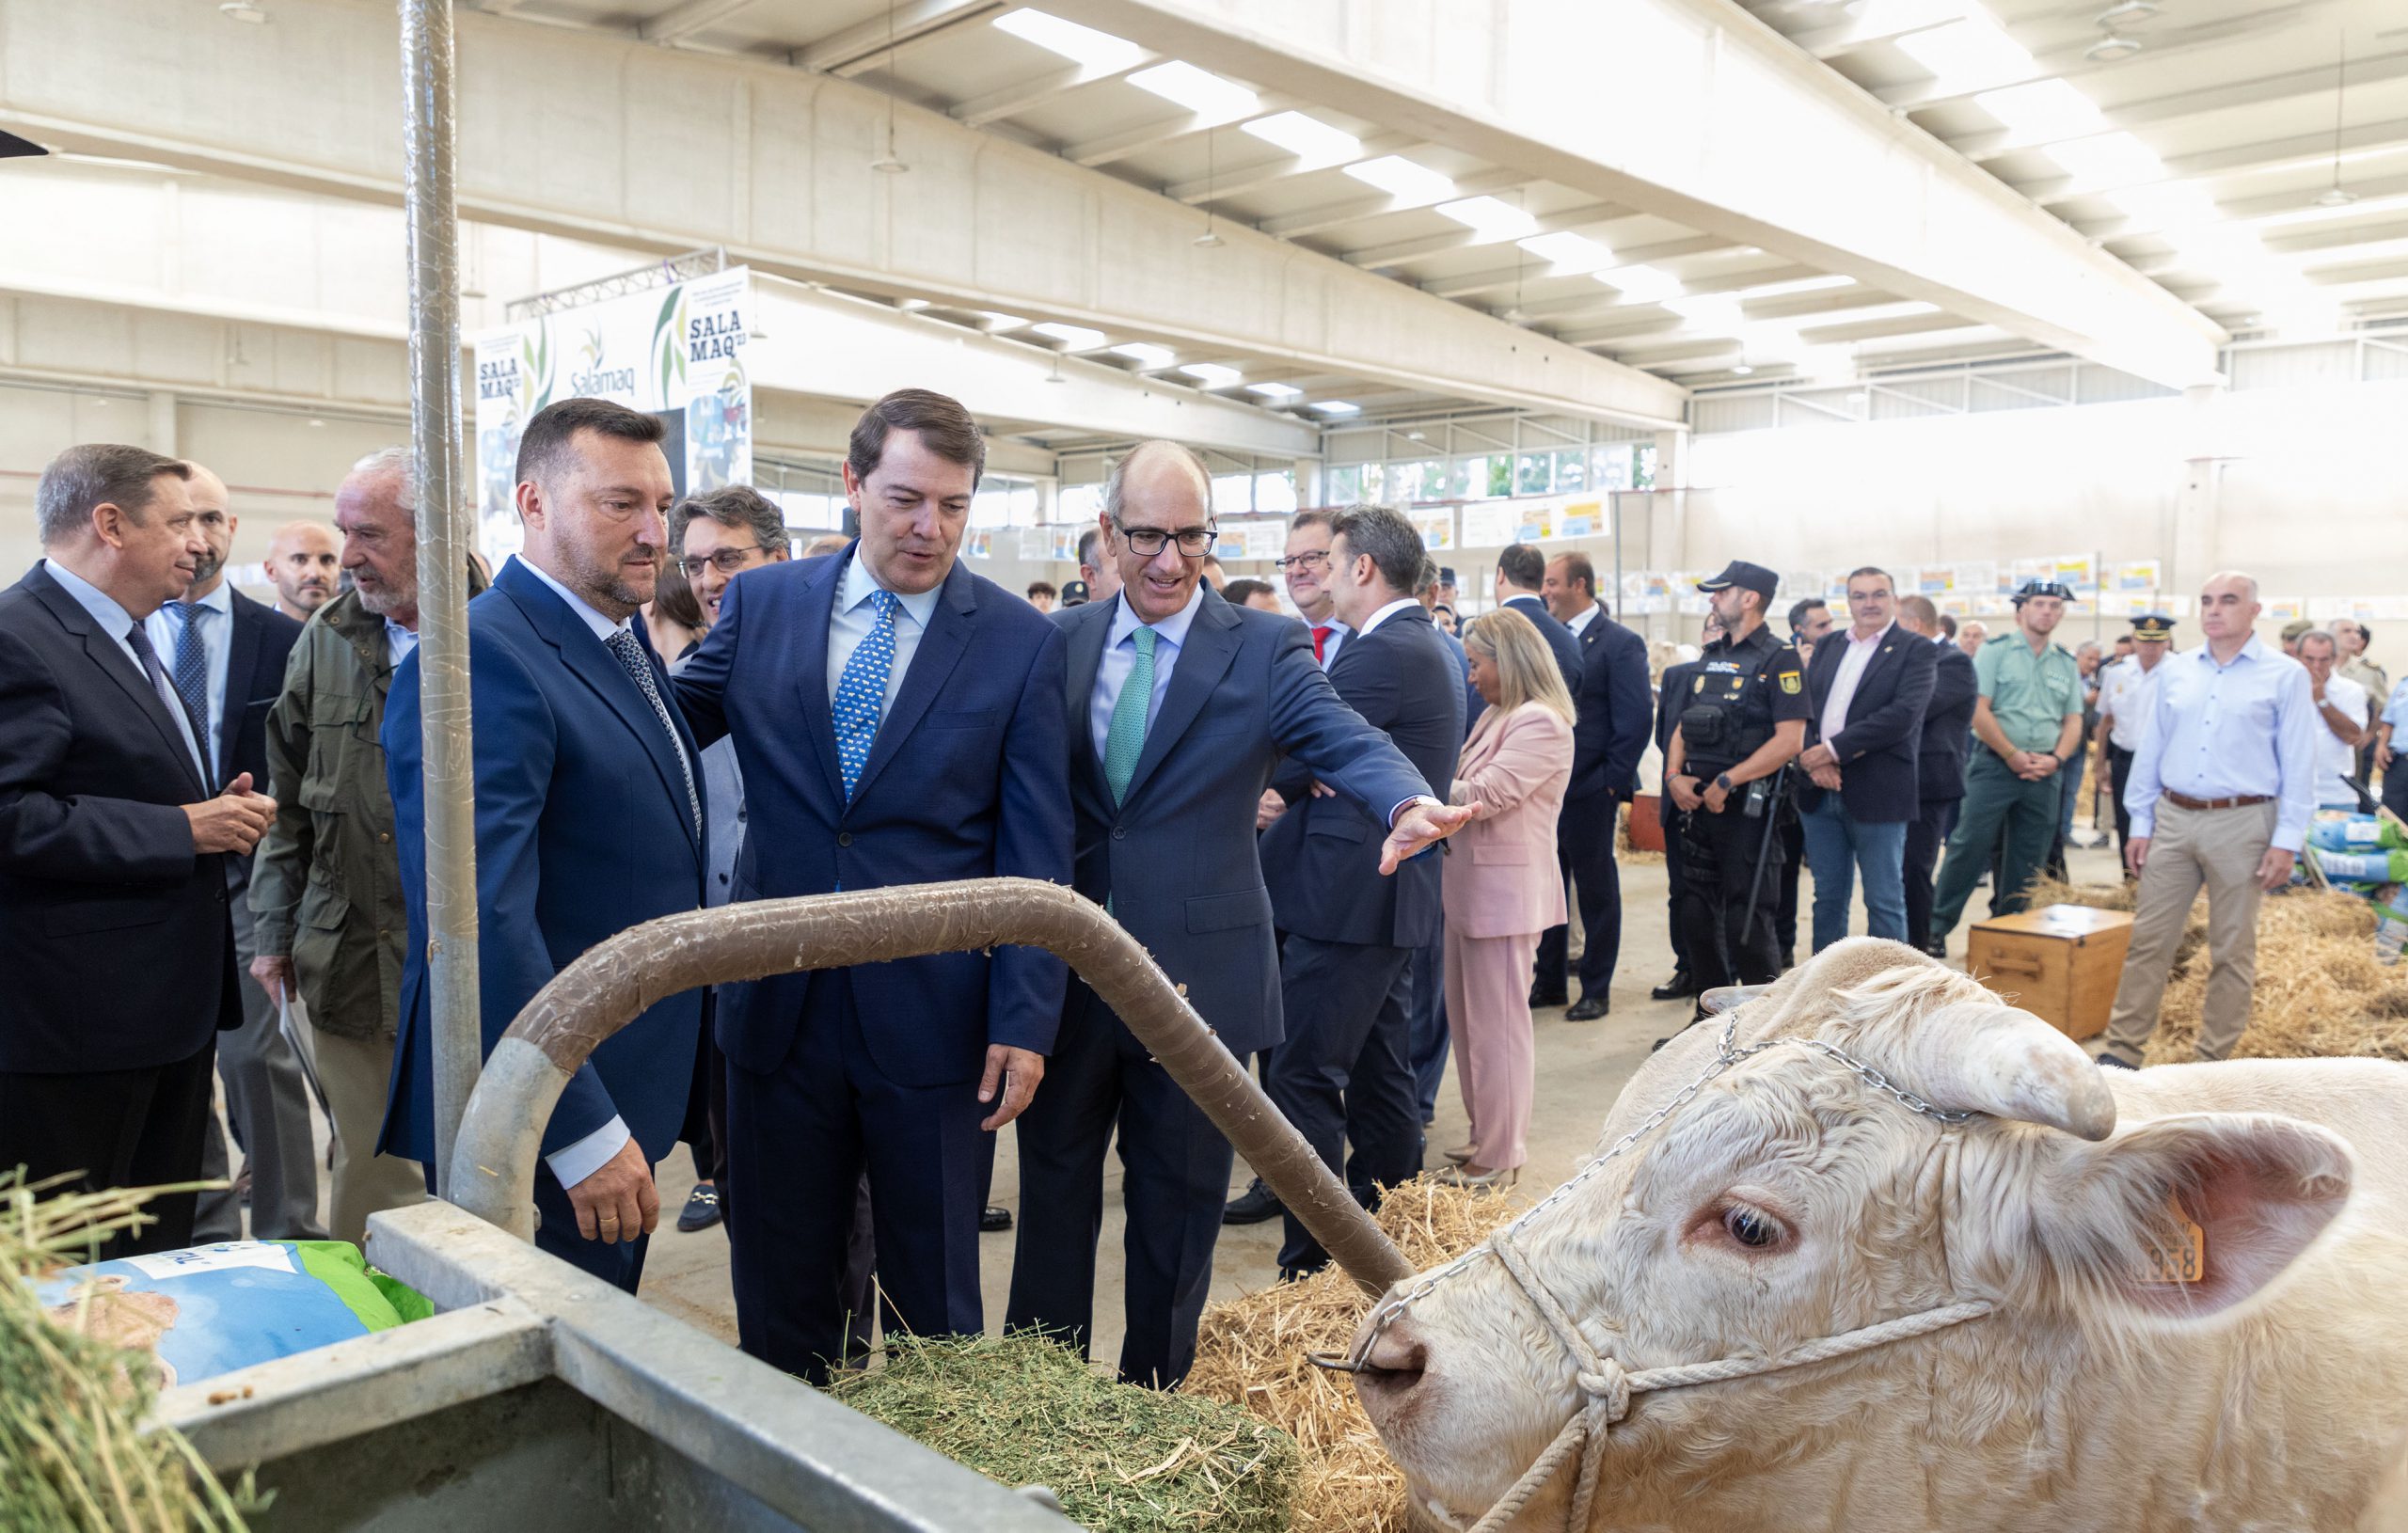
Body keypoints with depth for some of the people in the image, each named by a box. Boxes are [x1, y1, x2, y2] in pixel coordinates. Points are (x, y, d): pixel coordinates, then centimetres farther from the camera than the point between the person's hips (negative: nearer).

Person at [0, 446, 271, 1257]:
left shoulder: (127, 639, 17)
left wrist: (218, 809, 8)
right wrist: (179, 828, -22)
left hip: (169, 1006, 10)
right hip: (77, 1023, -9)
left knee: (163, 1245, 18)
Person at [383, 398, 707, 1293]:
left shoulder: (626, 639, 10)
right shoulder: (481, 658, -21)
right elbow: (479, 919, -27)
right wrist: (583, 1134, -26)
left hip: (628, 1086, 9)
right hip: (542, 1120, -9)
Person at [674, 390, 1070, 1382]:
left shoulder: (1023, 642, -4)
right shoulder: (761, 603, 2)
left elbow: (1036, 851, -5)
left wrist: (1025, 1020, -9)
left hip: (934, 1021, -2)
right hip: (780, 1004, 2)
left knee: (933, 1298, 14)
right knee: (777, 1284, 17)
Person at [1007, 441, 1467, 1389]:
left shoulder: (1264, 649, -4)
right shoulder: (1059, 643, 5)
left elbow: (1342, 738, -19)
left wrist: (1407, 803, -41)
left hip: (1197, 976, -2)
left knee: (1177, 1200, 12)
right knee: (1053, 1182, 15)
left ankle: (1153, 1401, 32)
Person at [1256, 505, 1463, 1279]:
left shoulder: (1381, 652, -17)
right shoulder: (1429, 646, 16)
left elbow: (1290, 764, -16)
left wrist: (1289, 783, 5)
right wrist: (1313, 781, -5)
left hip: (1348, 896, -10)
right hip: (1390, 891, 10)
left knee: (1301, 1077, -4)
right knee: (1379, 1076, 17)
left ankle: (1313, 1265, 1)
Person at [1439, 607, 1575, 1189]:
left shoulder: (1540, 723, -15)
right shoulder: (1498, 715, 15)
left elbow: (1481, 795, -21)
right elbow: (1463, 787, 15)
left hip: (1504, 890, -9)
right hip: (1470, 885, 10)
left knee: (1495, 1026, 0)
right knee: (1467, 1018, 17)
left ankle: (1498, 1159, 11)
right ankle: (1486, 1135, 31)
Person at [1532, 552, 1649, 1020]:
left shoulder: (1620, 643, -8)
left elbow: (1636, 719, -11)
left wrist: (1613, 781, -14)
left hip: (1589, 790, -6)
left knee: (1596, 891, 5)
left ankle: (1597, 990, 15)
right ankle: (1550, 977, 26)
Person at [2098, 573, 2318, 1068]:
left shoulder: (2285, 676, -2)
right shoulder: (2175, 671, 9)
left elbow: (2298, 765, -3)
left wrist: (2286, 841, -8)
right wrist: (2140, 824, 8)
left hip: (2242, 824, -3)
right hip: (2173, 820, 3)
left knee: (2232, 950, 6)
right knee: (2149, 940, 3)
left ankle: (2215, 1059, 16)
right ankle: (2122, 1050, 8)